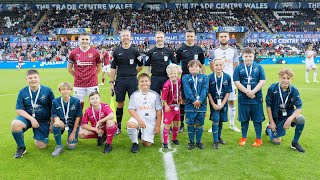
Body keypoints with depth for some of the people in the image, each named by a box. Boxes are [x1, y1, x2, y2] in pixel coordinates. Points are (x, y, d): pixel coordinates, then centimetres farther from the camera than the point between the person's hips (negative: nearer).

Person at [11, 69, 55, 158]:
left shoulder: (47, 90, -9)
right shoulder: (22, 92, -5)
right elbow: (19, 110, -6)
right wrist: (31, 119, -20)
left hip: (43, 121, -1)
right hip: (27, 117, 1)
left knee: (41, 146, -3)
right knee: (15, 124, -33)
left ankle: (37, 136, 35)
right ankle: (21, 148, -7)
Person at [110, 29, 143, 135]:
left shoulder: (135, 51, 3)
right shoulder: (117, 51, 6)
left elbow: (140, 66, 12)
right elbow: (113, 68, 6)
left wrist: (132, 74, 6)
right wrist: (111, 82, 2)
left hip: (132, 81, -1)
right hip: (119, 81, 1)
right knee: (120, 104, 8)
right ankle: (118, 127, 20)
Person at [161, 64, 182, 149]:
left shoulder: (179, 81, -5)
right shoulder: (167, 84, -24)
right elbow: (164, 97, -19)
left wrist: (180, 98, 10)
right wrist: (166, 106, -17)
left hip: (177, 105, 6)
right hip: (169, 106, -6)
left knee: (176, 123, 17)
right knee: (167, 124, 0)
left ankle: (174, 139, 35)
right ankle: (165, 142, 11)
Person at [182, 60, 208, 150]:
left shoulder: (204, 77, 6)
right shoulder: (185, 77, 3)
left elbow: (205, 89, -6)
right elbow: (187, 90, -9)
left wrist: (200, 100, -19)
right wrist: (193, 100, -19)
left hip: (201, 104, 1)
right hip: (190, 104, -1)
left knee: (199, 124, 10)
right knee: (190, 124, 7)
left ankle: (199, 141, 25)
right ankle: (191, 141, 21)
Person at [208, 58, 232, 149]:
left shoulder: (227, 77, -7)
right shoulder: (210, 77, -11)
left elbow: (228, 92, -4)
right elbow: (208, 92, -7)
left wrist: (222, 104, -9)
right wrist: (213, 104, -11)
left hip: (223, 103, 2)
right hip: (214, 103, -2)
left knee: (221, 121, 13)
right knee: (216, 121, -6)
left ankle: (219, 137, 34)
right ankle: (215, 141, 5)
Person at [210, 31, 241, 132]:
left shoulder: (233, 51, 7)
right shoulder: (214, 51, 4)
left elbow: (236, 66, 7)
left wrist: (235, 78, -3)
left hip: (230, 80, 1)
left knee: (231, 102, 7)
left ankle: (232, 124, 18)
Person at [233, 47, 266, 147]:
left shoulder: (259, 67, 4)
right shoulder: (238, 68, 2)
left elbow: (262, 81, -4)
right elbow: (236, 82, -6)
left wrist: (253, 91, -16)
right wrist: (247, 92, -16)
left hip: (257, 98, 0)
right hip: (243, 98, 0)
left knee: (257, 119, 8)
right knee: (244, 119, 11)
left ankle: (258, 138, 22)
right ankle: (243, 138, 26)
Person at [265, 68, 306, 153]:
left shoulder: (294, 90, -15)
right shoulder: (272, 88, -19)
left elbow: (299, 108, -16)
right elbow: (268, 106, -10)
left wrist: (290, 119, -34)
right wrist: (271, 122, -10)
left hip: (289, 114, 2)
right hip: (276, 117, -1)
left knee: (301, 119, -32)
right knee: (276, 142, 1)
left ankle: (295, 142, -8)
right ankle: (269, 128, 36)